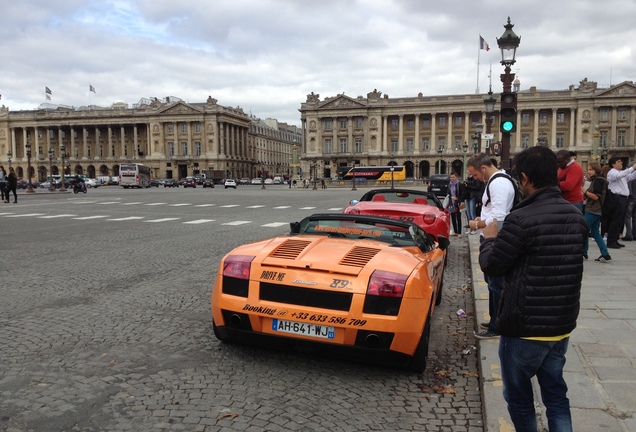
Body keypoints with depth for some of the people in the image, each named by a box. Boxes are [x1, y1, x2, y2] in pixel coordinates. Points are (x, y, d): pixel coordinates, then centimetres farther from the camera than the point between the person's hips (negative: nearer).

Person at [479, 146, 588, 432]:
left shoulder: (521, 220, -23)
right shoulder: (575, 216, 1)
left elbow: (491, 265, -13)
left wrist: (489, 238, 6)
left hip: (524, 327, -7)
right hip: (562, 324, 7)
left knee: (518, 397, 14)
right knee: (556, 393, 21)